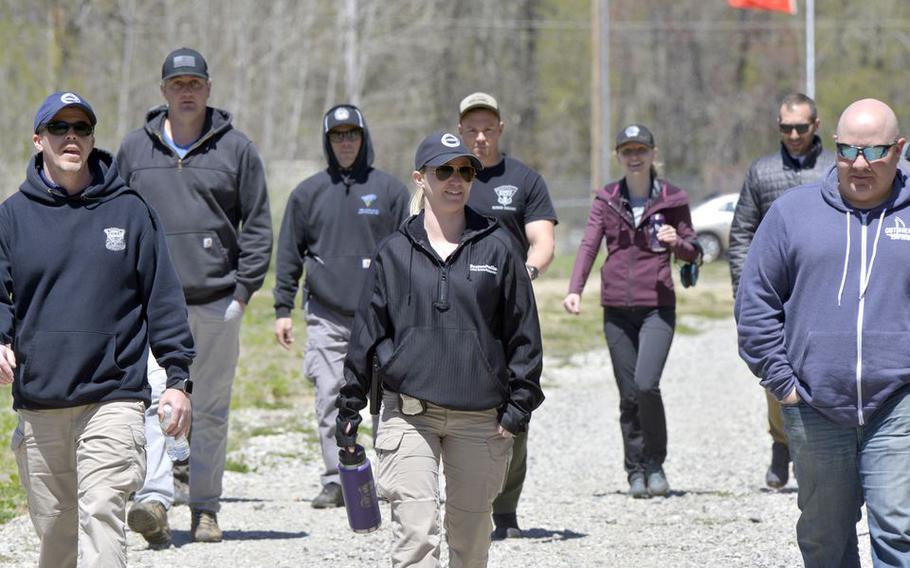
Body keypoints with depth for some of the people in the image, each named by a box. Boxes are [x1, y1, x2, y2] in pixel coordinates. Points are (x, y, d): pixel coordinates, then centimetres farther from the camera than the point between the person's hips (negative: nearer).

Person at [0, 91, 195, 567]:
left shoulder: (128, 211, 6)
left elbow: (163, 298, 9)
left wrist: (178, 377, 4)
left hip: (113, 398, -2)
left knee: (102, 515, -15)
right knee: (54, 528, 8)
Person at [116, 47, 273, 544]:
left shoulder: (236, 149, 6)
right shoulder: (135, 149, 9)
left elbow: (257, 226, 7)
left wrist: (244, 289, -1)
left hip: (218, 301, 0)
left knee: (211, 409, 5)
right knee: (153, 397, -16)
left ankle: (205, 508, 13)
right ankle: (154, 499, -25)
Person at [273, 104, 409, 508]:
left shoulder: (389, 190, 7)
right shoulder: (308, 193, 10)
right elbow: (289, 254, 12)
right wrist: (283, 309, 6)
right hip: (325, 315, 1)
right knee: (329, 400, -3)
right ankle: (335, 481, 2)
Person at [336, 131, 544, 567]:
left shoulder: (496, 247, 5)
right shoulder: (395, 252, 5)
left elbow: (523, 331, 7)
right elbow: (367, 330, 10)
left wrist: (518, 405, 2)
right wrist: (349, 407, 9)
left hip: (479, 417, 1)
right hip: (409, 413, -1)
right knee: (415, 531, -12)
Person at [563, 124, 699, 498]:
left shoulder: (671, 200, 4)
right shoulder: (606, 201, 8)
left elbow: (691, 252, 11)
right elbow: (588, 246, -2)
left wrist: (677, 242, -13)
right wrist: (575, 291, -17)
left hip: (657, 306, -2)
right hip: (617, 309, 2)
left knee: (647, 384, -18)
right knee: (629, 395, 4)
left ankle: (655, 463, 2)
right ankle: (636, 471, 17)